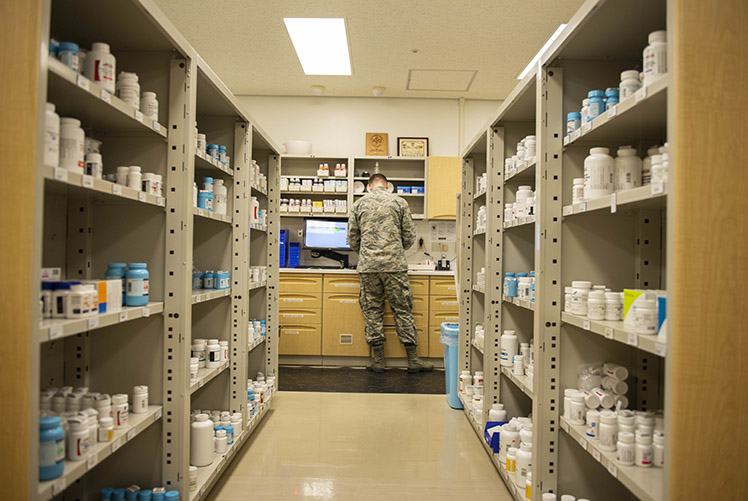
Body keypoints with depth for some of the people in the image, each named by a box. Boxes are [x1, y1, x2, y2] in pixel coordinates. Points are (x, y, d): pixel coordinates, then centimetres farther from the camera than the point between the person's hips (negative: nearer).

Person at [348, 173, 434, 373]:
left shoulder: (359, 204, 8)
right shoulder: (399, 202, 5)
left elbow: (352, 240, 9)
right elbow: (409, 236, 5)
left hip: (368, 266, 1)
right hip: (395, 265, -1)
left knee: (372, 311, 7)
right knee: (402, 310, 4)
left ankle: (378, 360, 10)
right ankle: (413, 359, 9)